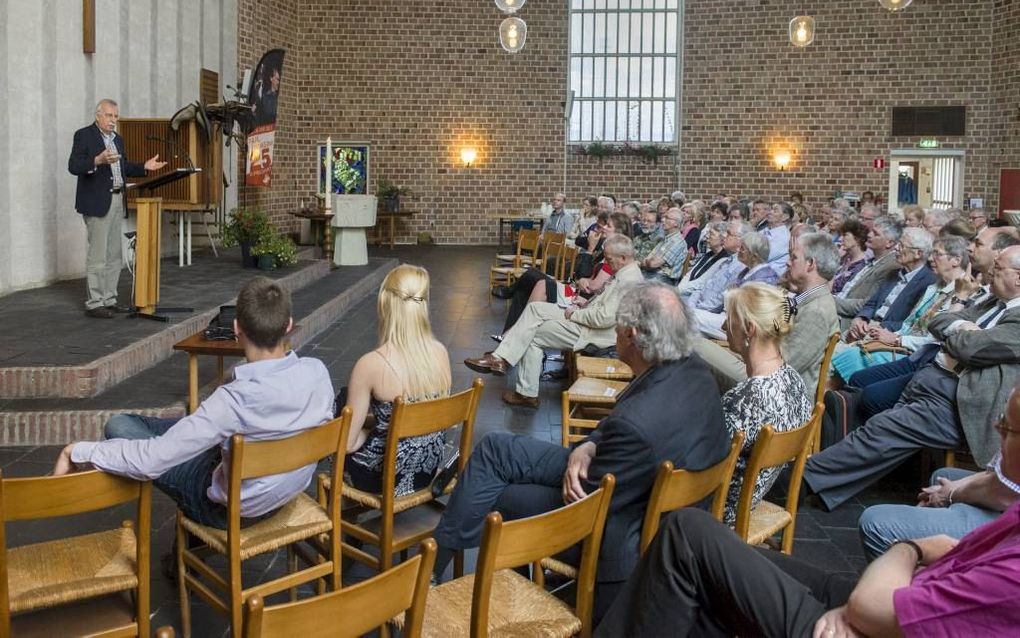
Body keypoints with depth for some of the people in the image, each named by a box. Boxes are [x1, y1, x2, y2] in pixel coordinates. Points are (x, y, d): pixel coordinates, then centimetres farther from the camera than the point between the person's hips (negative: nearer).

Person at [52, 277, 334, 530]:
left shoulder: (236, 399, -36)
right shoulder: (318, 372, -18)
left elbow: (151, 460, -32)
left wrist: (79, 451, -17)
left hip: (232, 509, -6)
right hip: (286, 495, 6)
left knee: (119, 426, 4)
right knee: (195, 424, 29)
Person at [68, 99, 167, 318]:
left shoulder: (118, 139, 18)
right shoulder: (84, 135, -5)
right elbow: (73, 166, -15)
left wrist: (144, 167, 9)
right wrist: (98, 160, -30)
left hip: (117, 201, 8)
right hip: (96, 203, -8)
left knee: (114, 256, 11)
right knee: (97, 255, -7)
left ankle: (109, 300, 19)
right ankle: (94, 303, -2)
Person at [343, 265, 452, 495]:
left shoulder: (370, 364, -25)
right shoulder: (441, 352, -10)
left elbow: (347, 442, -17)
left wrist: (370, 431, 4)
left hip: (385, 476, -5)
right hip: (429, 469, 5)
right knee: (349, 400, 27)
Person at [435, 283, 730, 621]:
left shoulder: (637, 423, -39)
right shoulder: (694, 370, -11)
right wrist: (588, 446, -14)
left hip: (614, 524, -9)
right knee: (495, 447, 11)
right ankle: (442, 548, 27)